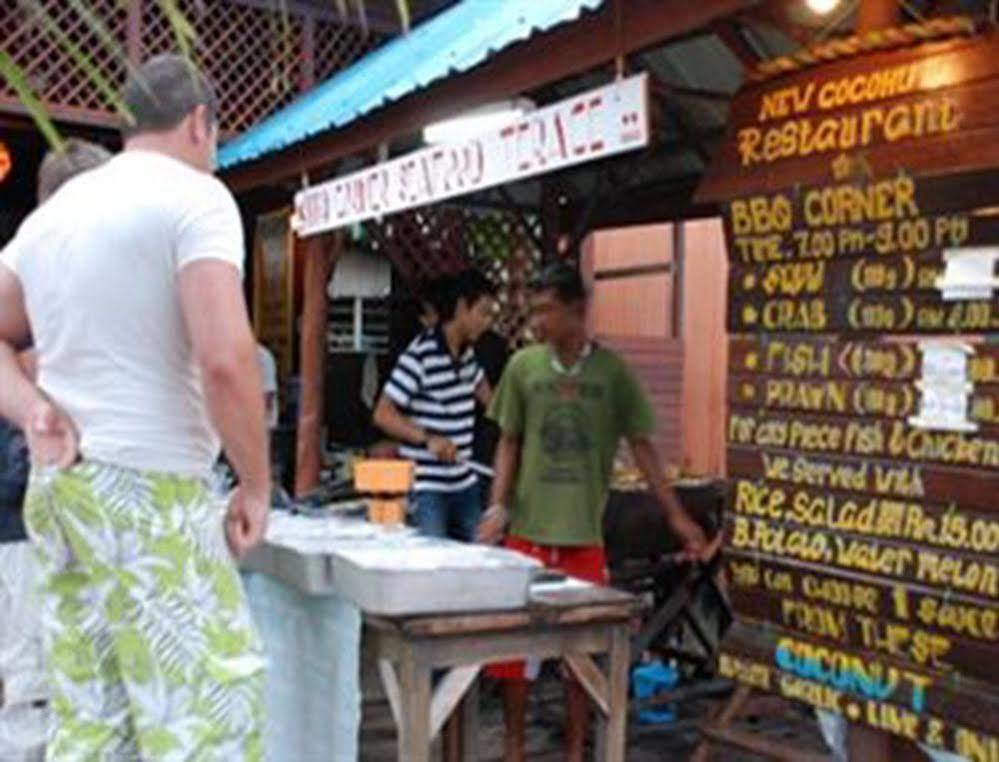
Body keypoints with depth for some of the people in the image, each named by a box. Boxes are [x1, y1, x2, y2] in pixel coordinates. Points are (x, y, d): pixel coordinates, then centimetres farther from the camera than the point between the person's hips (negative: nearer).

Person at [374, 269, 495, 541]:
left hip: (465, 485, 8)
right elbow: (383, 414, -16)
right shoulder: (419, 356, -15)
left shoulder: (467, 353, 9)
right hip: (427, 488, -8)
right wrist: (427, 438, -28)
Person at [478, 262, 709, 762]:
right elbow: (509, 443, 8)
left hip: (584, 534, -1)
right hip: (526, 530, 1)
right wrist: (498, 507, -3)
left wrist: (677, 516, -1)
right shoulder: (523, 367, 2)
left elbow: (642, 447, 2)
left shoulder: (614, 372, -2)